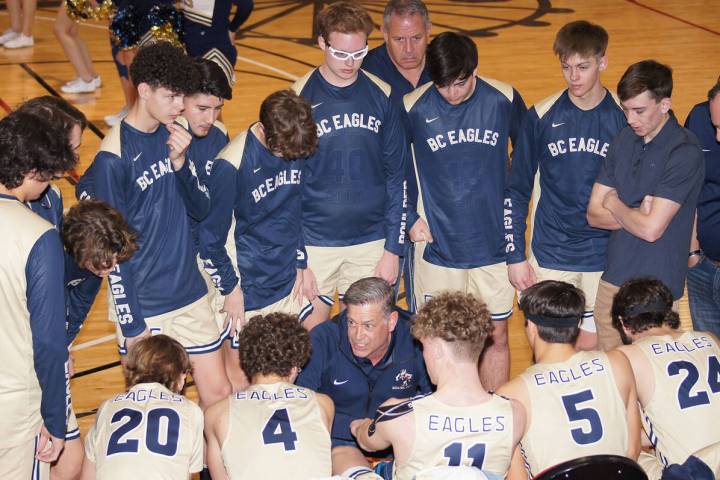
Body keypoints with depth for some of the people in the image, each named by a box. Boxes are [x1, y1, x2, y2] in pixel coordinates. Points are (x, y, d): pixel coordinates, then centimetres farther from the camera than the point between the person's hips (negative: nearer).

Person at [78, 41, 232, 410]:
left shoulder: (172, 136, 4)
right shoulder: (113, 157, -17)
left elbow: (201, 209, 5)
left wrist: (179, 162, -13)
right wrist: (131, 324, -14)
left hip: (190, 293, 6)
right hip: (143, 307, -6)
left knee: (219, 394, 11)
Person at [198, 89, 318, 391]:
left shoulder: (296, 148, -3)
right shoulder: (231, 165, -20)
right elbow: (211, 236, -13)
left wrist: (300, 263, 11)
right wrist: (229, 288, -8)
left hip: (289, 285, 5)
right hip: (246, 289, -5)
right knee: (238, 381, 4)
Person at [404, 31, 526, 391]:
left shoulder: (504, 99, -6)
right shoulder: (413, 107, -9)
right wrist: (410, 217, 0)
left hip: (493, 244, 1)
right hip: (437, 245, -1)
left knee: (496, 337, 10)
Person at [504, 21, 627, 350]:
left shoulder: (624, 117, -4)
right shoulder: (542, 116, -3)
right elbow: (516, 192, 3)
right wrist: (515, 255, -1)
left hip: (605, 260, 0)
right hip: (549, 259, 1)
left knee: (592, 348, 6)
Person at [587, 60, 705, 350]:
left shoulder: (685, 153, -16)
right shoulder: (624, 141, 6)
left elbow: (651, 229, -21)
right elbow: (593, 214, 5)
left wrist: (614, 203, -4)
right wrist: (638, 215, -11)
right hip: (614, 279, 6)